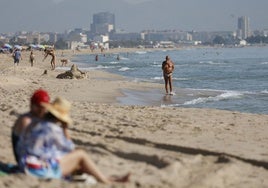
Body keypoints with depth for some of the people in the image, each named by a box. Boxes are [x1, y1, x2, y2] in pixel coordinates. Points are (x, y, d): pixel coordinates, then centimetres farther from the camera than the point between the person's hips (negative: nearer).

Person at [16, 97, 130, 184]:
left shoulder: (34, 126, 8)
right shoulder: (53, 130, -18)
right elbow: (70, 147, -5)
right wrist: (65, 130, 0)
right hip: (42, 169, -9)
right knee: (80, 155, -1)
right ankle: (105, 181, 9)